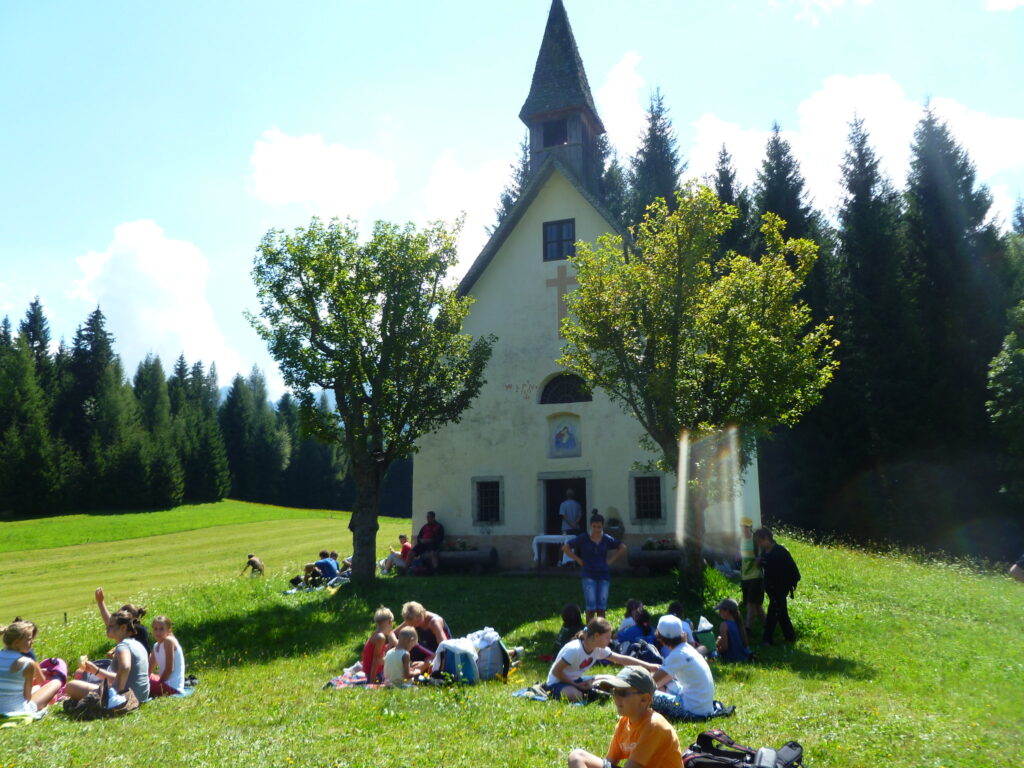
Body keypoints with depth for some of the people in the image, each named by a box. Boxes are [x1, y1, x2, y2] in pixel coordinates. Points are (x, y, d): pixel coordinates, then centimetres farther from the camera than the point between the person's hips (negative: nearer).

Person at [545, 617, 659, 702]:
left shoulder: (599, 650, -6)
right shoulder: (574, 649, -29)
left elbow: (622, 659, -1)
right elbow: (556, 671, -25)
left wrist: (648, 666, -3)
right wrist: (575, 685, -21)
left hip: (575, 680, 8)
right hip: (557, 682, -8)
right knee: (574, 696, -38)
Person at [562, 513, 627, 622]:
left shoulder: (606, 539, 4)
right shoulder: (583, 538, -3)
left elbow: (623, 548, 16)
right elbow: (565, 548, 0)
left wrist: (611, 560, 7)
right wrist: (578, 560, -2)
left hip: (604, 576, 3)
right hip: (589, 576, -2)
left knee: (602, 608, 4)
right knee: (591, 608, -6)